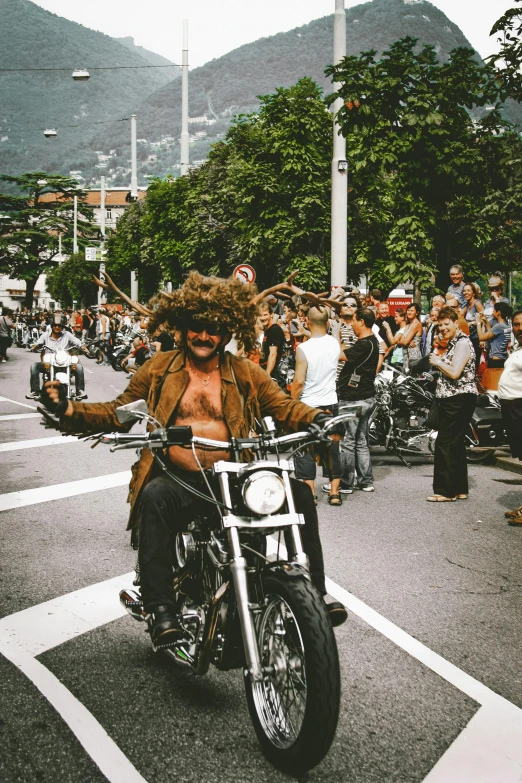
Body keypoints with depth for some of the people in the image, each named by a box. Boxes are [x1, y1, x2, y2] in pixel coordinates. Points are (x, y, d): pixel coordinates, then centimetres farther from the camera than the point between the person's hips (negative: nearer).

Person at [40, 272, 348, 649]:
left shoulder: (246, 373, 13)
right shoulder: (158, 369, 11)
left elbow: (283, 406, 5)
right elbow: (118, 412, 11)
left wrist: (316, 418, -17)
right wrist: (68, 410, -5)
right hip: (178, 479, -1)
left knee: (298, 492, -18)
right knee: (154, 498, -36)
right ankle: (162, 609, -31)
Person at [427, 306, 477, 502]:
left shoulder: (463, 342, -13)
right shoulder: (452, 343, 18)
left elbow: (454, 373, -22)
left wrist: (438, 361, -10)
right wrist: (438, 359, 6)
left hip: (459, 400, -11)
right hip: (450, 399, 11)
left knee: (445, 443, -9)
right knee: (455, 444, 13)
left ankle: (446, 490, -6)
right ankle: (460, 489, 20)